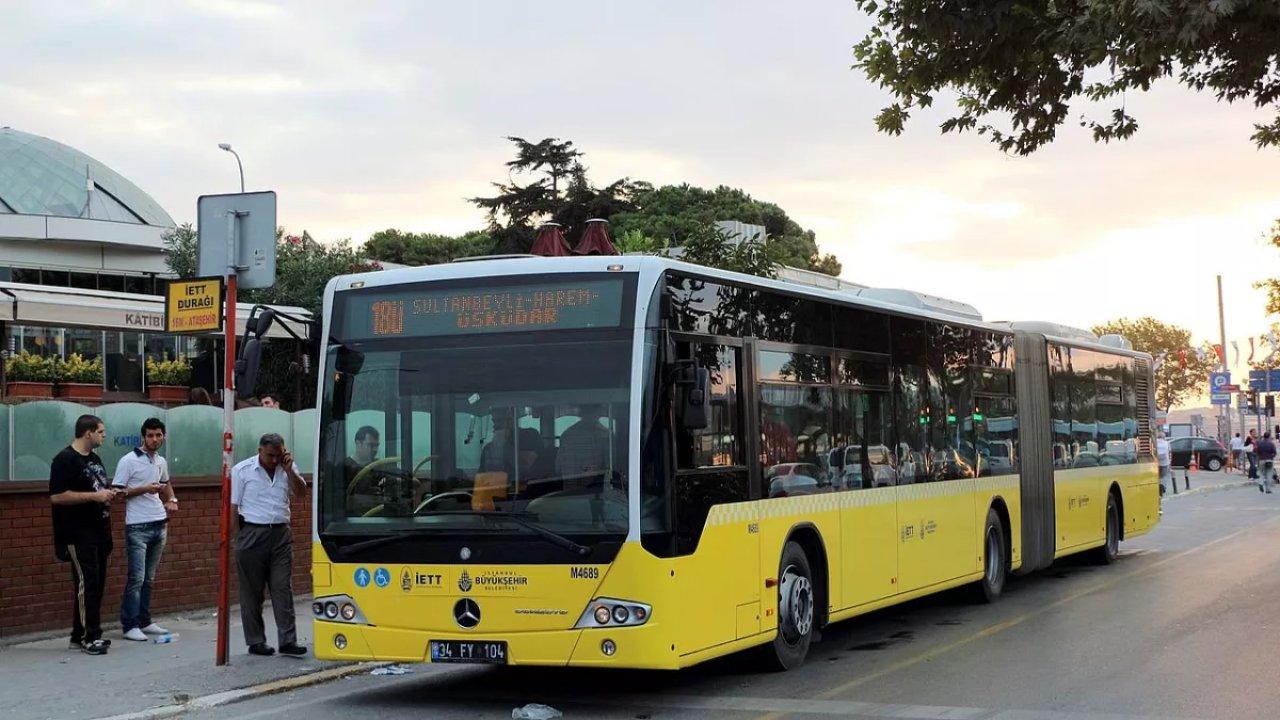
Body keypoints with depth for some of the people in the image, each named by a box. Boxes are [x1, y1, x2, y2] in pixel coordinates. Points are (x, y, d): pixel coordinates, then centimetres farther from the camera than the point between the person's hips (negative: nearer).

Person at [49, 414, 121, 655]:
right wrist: (94, 496, -19)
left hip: (99, 533, 9)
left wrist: (110, 493, 9)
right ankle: (90, 637, -8)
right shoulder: (65, 459, -11)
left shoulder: (95, 459, 18)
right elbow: (56, 496, -19)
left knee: (96, 584, 8)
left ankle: (80, 636, 15)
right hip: (79, 535, -9)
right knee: (86, 583, -10)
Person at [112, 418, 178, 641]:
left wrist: (171, 499, 12)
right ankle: (129, 625, -5)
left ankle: (144, 622, 17)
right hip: (137, 527, -6)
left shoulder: (161, 462, 12)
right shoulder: (128, 461, -8)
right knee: (137, 578, -9)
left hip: (160, 524, 7)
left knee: (149, 578, 11)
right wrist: (144, 489, -19)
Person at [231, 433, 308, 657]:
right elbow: (232, 506, -1)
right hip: (252, 535, -3)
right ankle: (255, 642, 11)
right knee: (252, 592, 3)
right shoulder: (242, 470, 0)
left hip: (281, 535, 3)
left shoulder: (286, 468, 11)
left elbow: (302, 490, 2)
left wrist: (289, 470, -8)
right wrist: (234, 534, -6)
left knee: (283, 588, -1)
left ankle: (288, 641, -1)